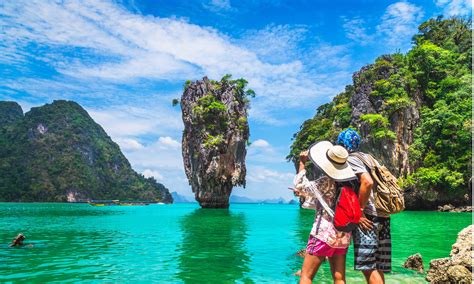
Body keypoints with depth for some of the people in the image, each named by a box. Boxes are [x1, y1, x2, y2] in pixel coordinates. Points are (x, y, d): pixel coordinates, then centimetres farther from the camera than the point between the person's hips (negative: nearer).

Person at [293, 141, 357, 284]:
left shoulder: (325, 182, -14)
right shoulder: (346, 182, 4)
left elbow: (299, 185, 2)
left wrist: (302, 162, 9)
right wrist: (304, 194, 24)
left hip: (324, 233, -7)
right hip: (343, 235, 7)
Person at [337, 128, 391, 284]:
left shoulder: (351, 159, -5)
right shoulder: (366, 157, 21)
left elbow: (367, 182, -22)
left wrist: (358, 210, -15)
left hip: (368, 216, -9)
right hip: (382, 216, 9)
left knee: (368, 266, -6)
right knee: (376, 268, 9)